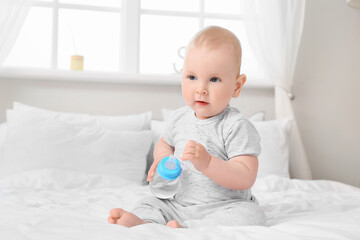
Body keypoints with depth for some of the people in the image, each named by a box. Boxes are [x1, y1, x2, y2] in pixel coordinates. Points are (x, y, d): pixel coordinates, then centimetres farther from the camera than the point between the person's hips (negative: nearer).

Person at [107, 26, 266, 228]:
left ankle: (186, 229, -41)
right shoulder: (180, 118, 3)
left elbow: (246, 178, -23)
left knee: (251, 215, -31)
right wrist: (162, 158, 0)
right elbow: (165, 143, 24)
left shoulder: (237, 126, -16)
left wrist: (207, 163, -36)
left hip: (224, 206, -5)